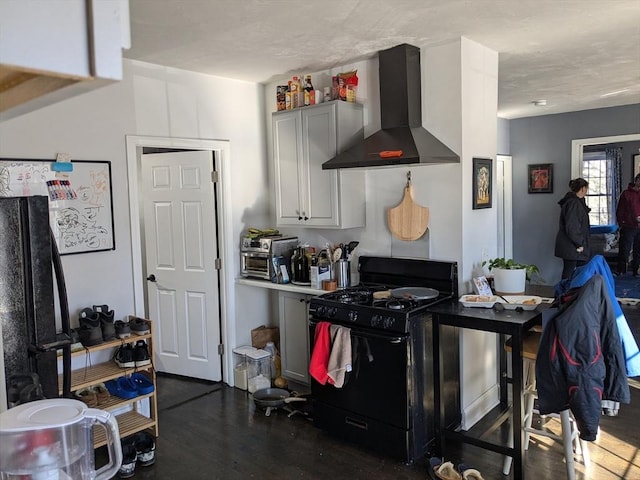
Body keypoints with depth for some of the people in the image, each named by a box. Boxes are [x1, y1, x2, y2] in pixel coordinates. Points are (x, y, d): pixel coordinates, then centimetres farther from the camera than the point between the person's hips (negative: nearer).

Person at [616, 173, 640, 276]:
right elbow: (619, 211, 2)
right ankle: (621, 271, 7)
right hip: (628, 228, -3)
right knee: (624, 250, -1)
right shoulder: (626, 193, 2)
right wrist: (621, 224, -3)